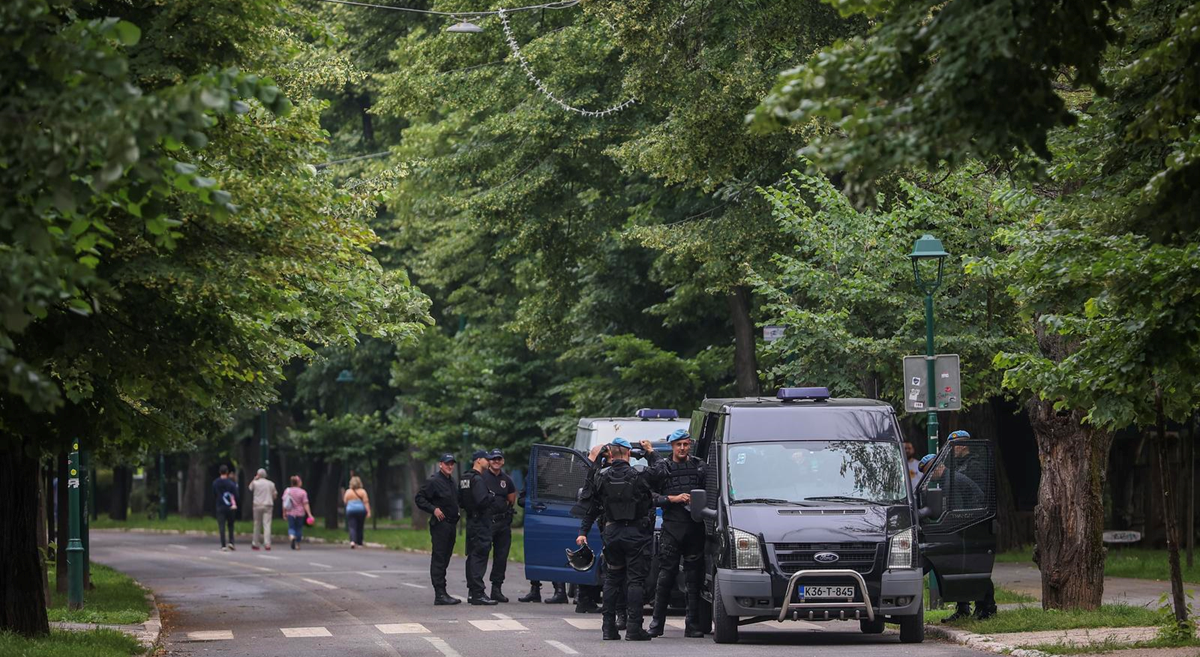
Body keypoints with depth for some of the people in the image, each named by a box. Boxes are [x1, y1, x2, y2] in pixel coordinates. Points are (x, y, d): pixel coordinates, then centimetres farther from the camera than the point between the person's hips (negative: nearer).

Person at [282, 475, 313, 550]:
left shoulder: (287, 491, -2)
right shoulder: (303, 492, -9)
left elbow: (284, 503, 1)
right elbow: (305, 504, -11)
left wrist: (284, 513, 12)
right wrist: (309, 515, -9)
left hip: (290, 513, 1)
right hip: (300, 513, -1)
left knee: (291, 527, 5)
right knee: (299, 528, 13)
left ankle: (292, 536, -27)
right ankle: (297, 544, 17)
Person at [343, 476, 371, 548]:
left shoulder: (348, 491, 0)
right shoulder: (362, 491, -2)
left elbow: (345, 501, 8)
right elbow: (366, 502, -6)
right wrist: (368, 512, -6)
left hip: (350, 510, -1)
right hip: (361, 511, 1)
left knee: (352, 527, -5)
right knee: (360, 528, 12)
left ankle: (352, 541, -27)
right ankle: (359, 543, 18)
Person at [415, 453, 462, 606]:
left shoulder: (452, 481, 16)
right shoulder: (434, 481, -9)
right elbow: (419, 499, -11)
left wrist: (456, 514, 14)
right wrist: (434, 509, -18)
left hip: (451, 524, 9)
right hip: (440, 524, -9)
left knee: (445, 559, 12)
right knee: (438, 559, -9)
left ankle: (442, 593, 16)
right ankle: (440, 595, -12)